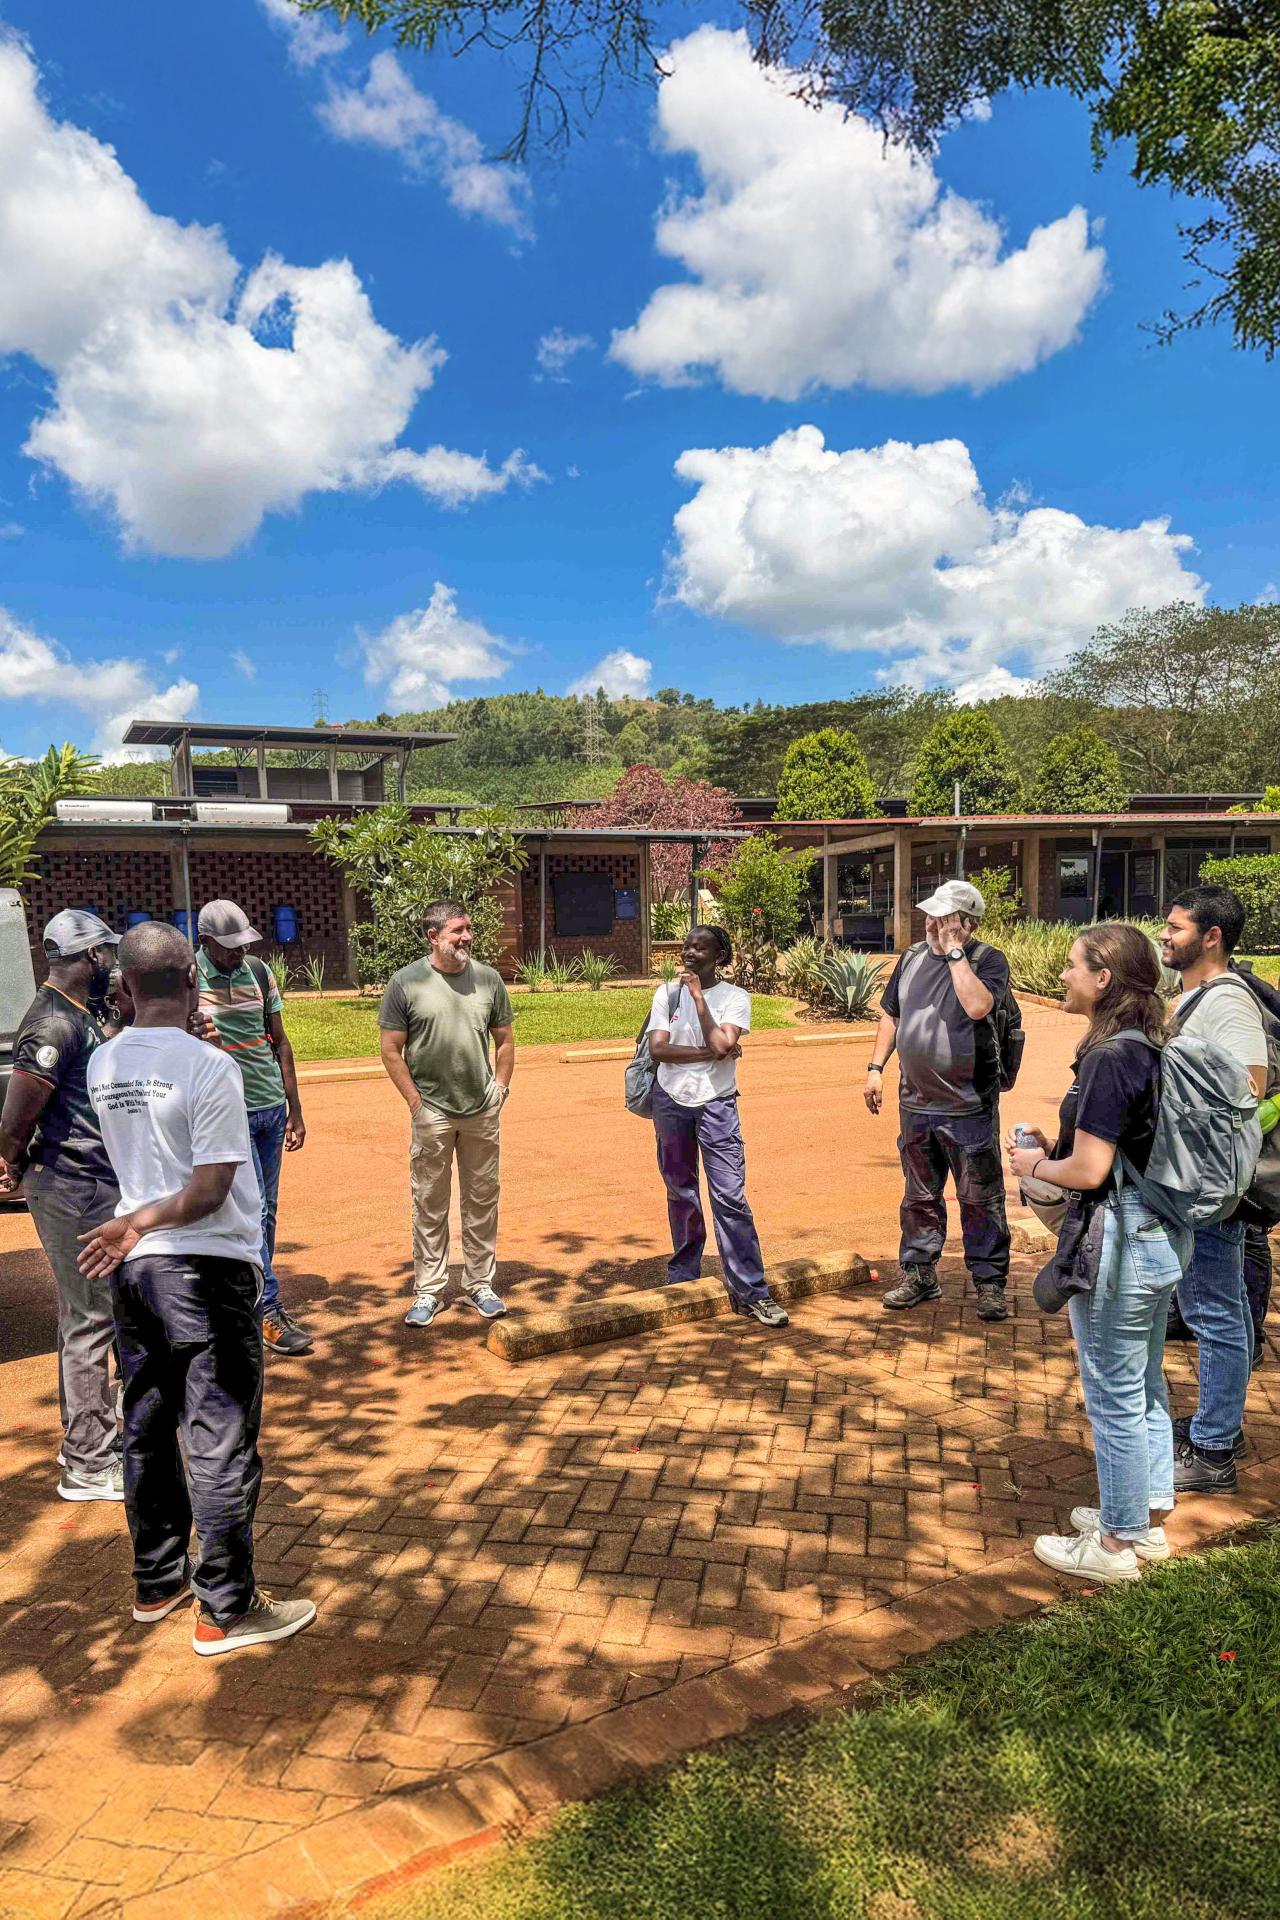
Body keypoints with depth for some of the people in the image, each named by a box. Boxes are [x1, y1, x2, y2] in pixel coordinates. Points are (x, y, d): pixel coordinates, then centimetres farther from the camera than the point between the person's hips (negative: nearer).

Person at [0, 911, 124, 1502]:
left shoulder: (75, 1015, 11)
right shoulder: (55, 1022, -21)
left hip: (95, 1187, 10)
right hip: (75, 1192, -10)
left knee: (89, 1314, 20)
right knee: (89, 1321, -2)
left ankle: (88, 1437, 34)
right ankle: (88, 1466, 9)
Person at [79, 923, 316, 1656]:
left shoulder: (102, 1066, 2)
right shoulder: (209, 1066, -18)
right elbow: (209, 1192, -19)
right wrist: (140, 1226, -12)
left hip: (134, 1271, 7)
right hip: (208, 1269, -7)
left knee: (148, 1431, 18)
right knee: (221, 1443, 3)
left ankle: (158, 1582, 34)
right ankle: (227, 1611, 14)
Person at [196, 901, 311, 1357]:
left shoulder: (258, 972, 5)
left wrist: (294, 1109, 10)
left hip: (271, 1109, 5)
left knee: (267, 1211, 11)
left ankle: (253, 1294, 25)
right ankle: (269, 1311, 1)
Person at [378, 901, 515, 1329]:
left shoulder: (488, 979, 4)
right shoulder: (406, 982, -6)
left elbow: (504, 1040, 12)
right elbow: (391, 1050, -4)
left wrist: (500, 1090, 5)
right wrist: (415, 1102, -7)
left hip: (483, 1112, 3)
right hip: (432, 1113, -3)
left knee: (482, 1200, 11)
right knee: (430, 1205, 6)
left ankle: (480, 1284, 24)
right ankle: (428, 1290, 18)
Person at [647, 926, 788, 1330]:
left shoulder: (735, 998, -1)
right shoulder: (667, 993, 4)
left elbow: (723, 1045, -17)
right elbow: (657, 1049, -7)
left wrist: (698, 996, -13)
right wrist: (709, 1053, -14)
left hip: (716, 1104, -2)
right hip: (671, 1102, 2)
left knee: (731, 1197, -8)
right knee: (680, 1195, 11)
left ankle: (750, 1291, -3)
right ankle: (683, 1277, 27)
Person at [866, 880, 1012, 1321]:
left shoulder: (987, 960, -9)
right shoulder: (912, 957, 7)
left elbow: (977, 1006, -29)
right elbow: (891, 1015, 15)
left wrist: (955, 951, -20)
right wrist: (875, 1067, 7)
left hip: (969, 1106, -5)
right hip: (916, 1103, 5)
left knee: (980, 1198, 3)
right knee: (920, 1194, 16)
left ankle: (989, 1283, 16)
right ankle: (919, 1274, 28)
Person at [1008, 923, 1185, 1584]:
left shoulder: (1109, 1058, -22)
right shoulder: (1149, 1049, 7)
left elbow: (1088, 1171, -24)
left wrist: (1037, 1165, -6)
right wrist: (1058, 1145, 10)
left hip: (1119, 1243, -10)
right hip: (1160, 1237, 10)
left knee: (1114, 1396, 4)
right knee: (1146, 1386, 20)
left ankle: (1117, 1543, 19)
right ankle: (1148, 1518, 35)